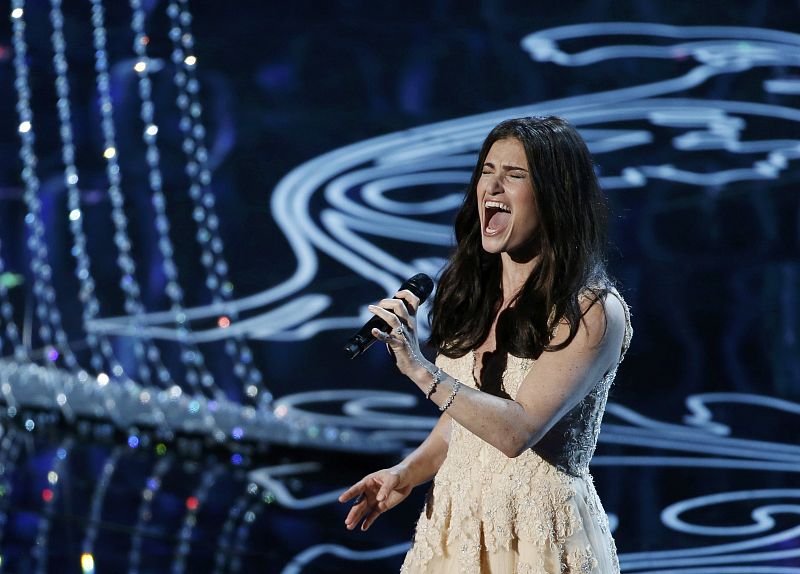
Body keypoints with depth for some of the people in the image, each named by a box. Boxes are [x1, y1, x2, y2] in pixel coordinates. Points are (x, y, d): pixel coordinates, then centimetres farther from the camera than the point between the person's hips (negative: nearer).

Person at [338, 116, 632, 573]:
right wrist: (406, 474, 0)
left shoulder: (592, 311, -15)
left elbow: (517, 431, -24)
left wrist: (420, 371, -28)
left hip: (538, 533, -6)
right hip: (453, 521, 6)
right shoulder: (475, 292, 6)